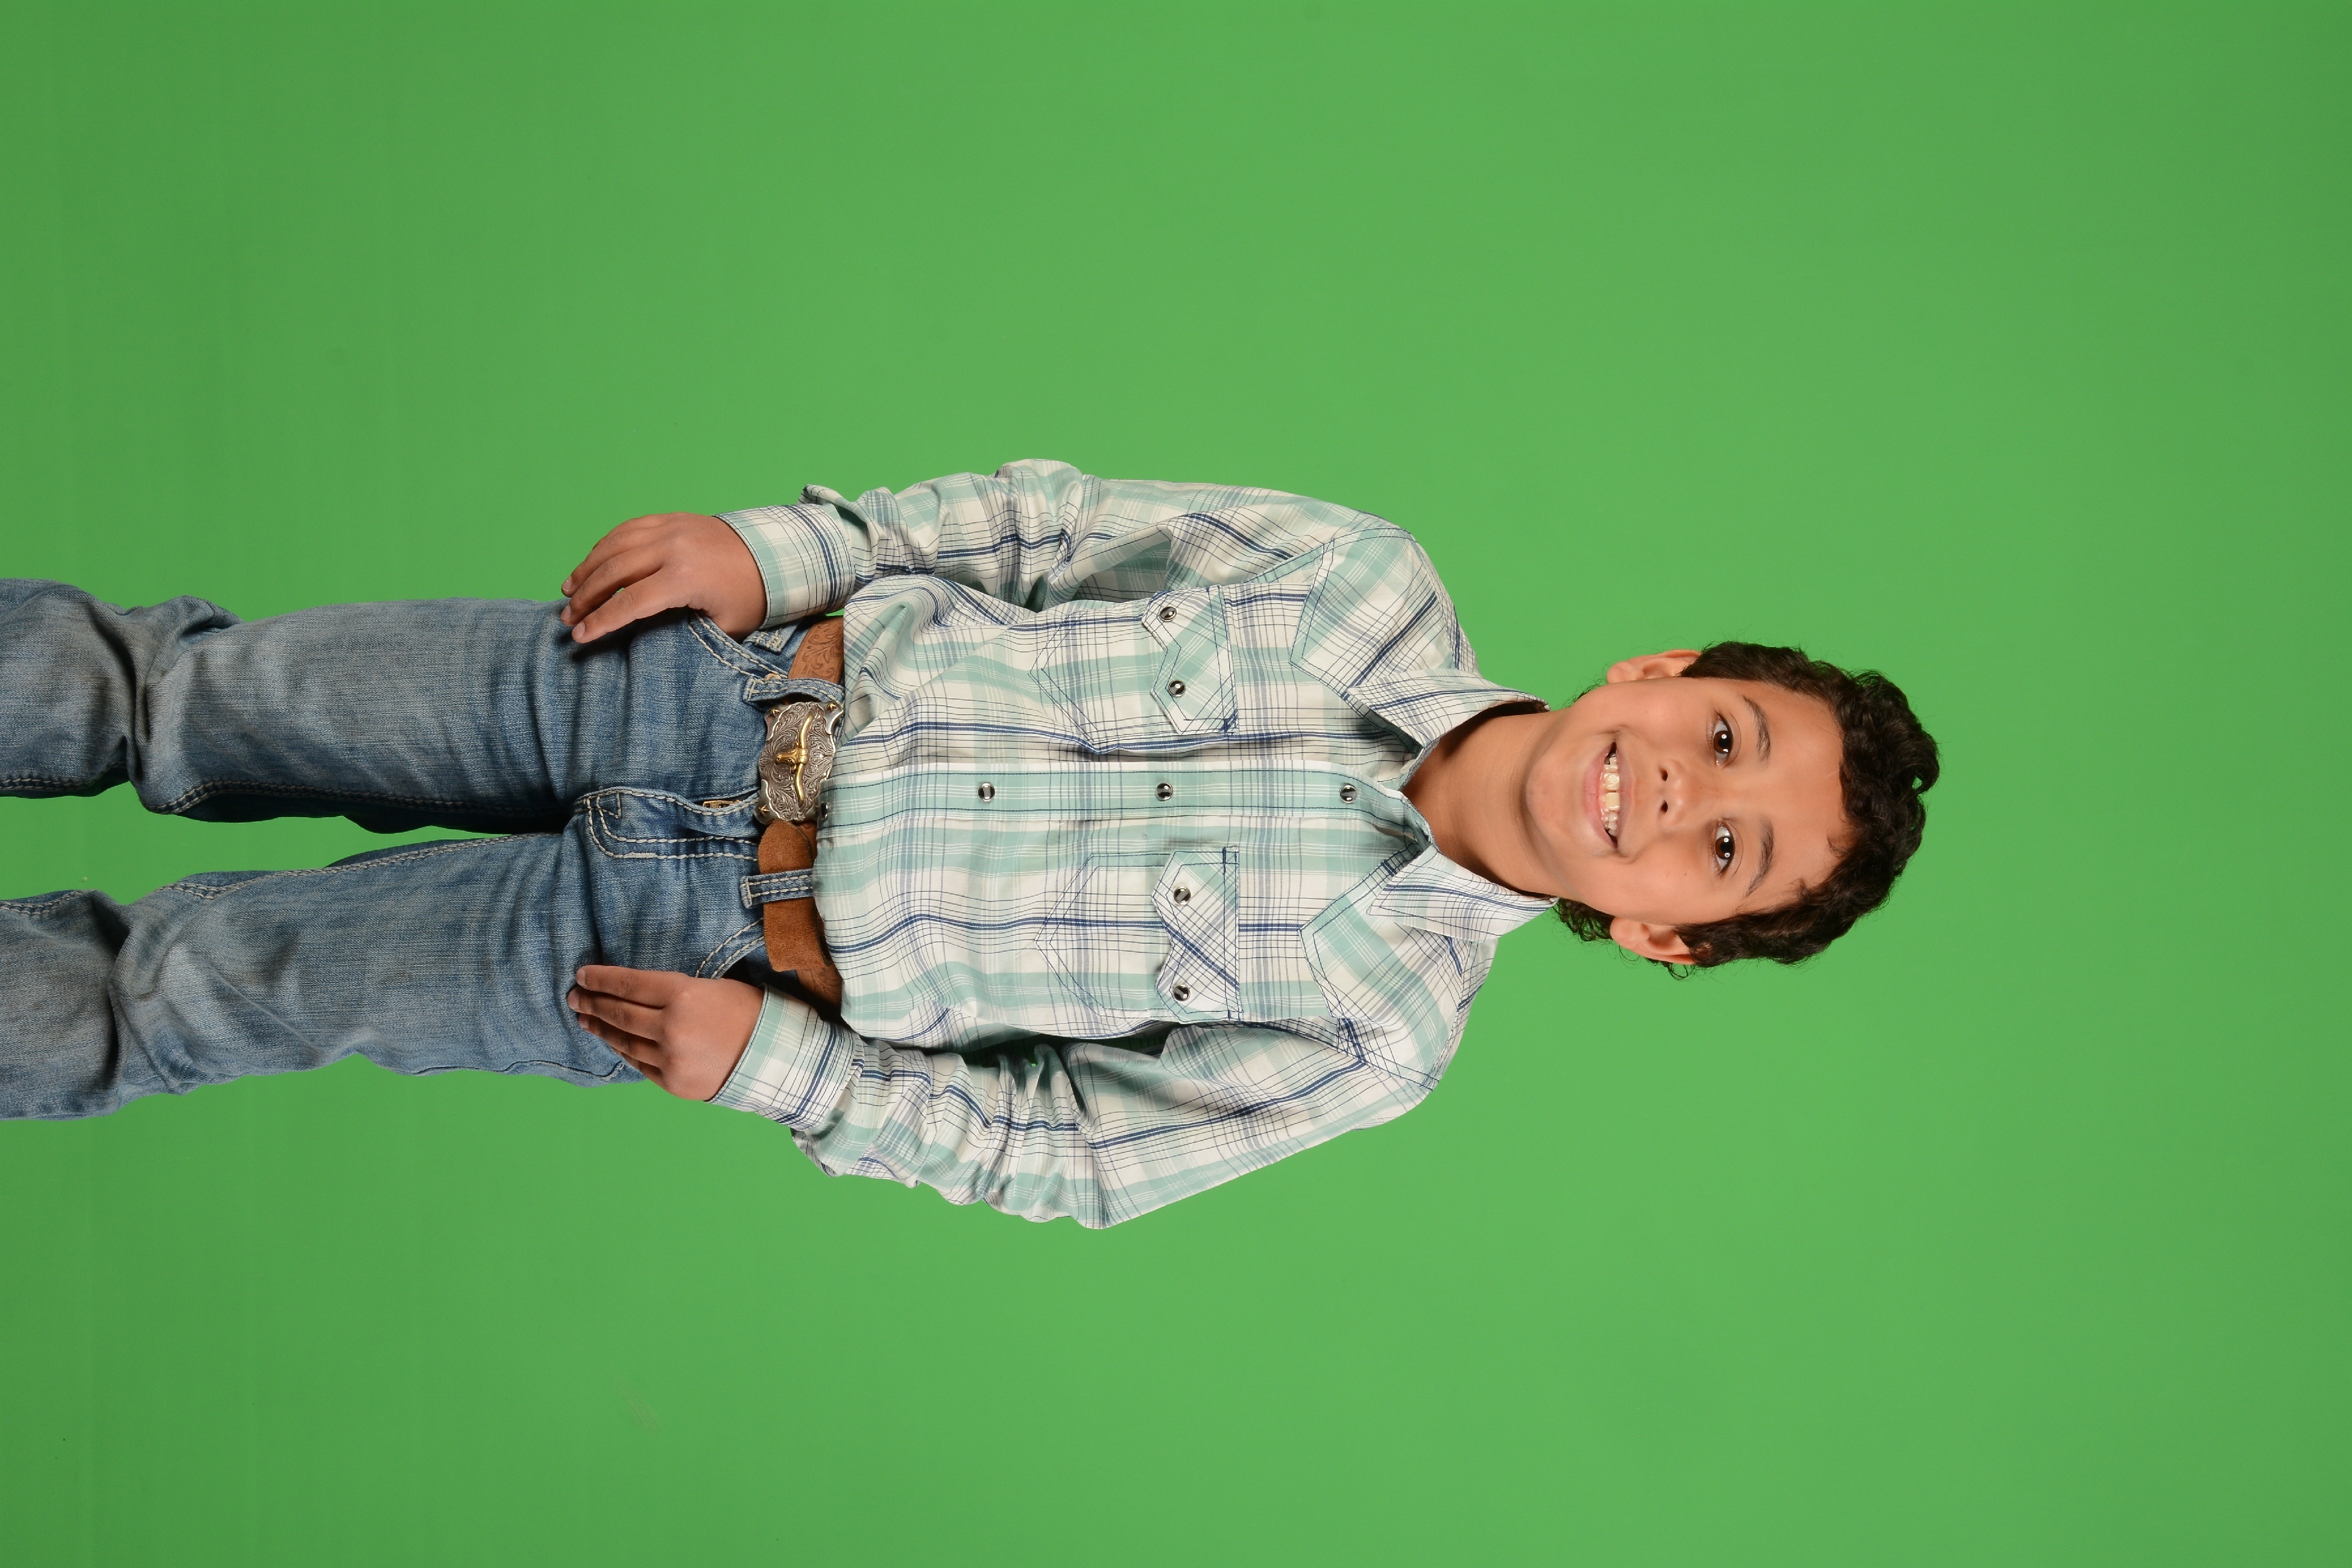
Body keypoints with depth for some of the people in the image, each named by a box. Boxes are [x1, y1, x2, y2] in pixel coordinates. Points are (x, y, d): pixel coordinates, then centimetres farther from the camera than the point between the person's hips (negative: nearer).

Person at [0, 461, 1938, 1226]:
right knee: (186, 697, 3)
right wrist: (771, 552, -9)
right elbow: (1045, 517, 2)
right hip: (732, 679, 2)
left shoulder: (1383, 1020, -9)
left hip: (720, 952, -2)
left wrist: (773, 1062, -12)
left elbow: (1065, 1155, -5)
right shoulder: (1379, 586, -5)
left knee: (192, 992, -2)